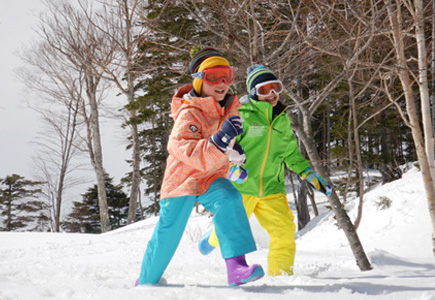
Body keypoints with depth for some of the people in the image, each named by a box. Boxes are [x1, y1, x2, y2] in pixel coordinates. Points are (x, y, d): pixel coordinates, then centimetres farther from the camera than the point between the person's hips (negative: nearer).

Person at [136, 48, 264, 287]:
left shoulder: (229, 106, -1)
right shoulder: (188, 115, -24)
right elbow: (197, 157, -36)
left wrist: (235, 152, 4)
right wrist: (221, 140, -49)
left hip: (211, 179, 5)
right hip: (182, 179, -4)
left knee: (229, 200, -28)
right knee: (168, 235, 3)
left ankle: (236, 267, -35)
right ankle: (146, 281, 30)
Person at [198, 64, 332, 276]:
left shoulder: (282, 120, 10)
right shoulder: (242, 116, -10)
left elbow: (291, 154, 21)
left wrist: (311, 176, 13)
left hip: (272, 189, 4)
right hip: (240, 187, -4)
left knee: (284, 231, -10)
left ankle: (280, 275, 5)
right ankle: (213, 239, 45)